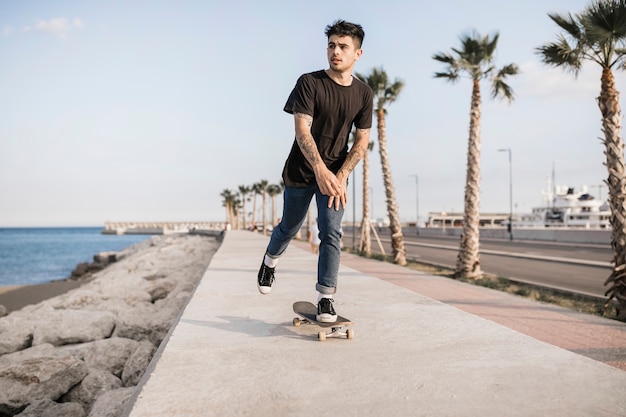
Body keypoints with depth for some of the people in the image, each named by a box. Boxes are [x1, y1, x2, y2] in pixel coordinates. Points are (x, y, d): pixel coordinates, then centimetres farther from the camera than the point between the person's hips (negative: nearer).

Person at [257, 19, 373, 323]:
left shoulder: (364, 94, -3)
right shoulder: (309, 83, -13)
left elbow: (362, 141, -2)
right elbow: (302, 131, -23)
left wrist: (341, 176, -16)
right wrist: (320, 169, -37)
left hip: (336, 174, 2)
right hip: (301, 172, -1)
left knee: (331, 234, -7)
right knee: (289, 228, 14)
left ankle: (325, 299, 1)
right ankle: (270, 262, 45)